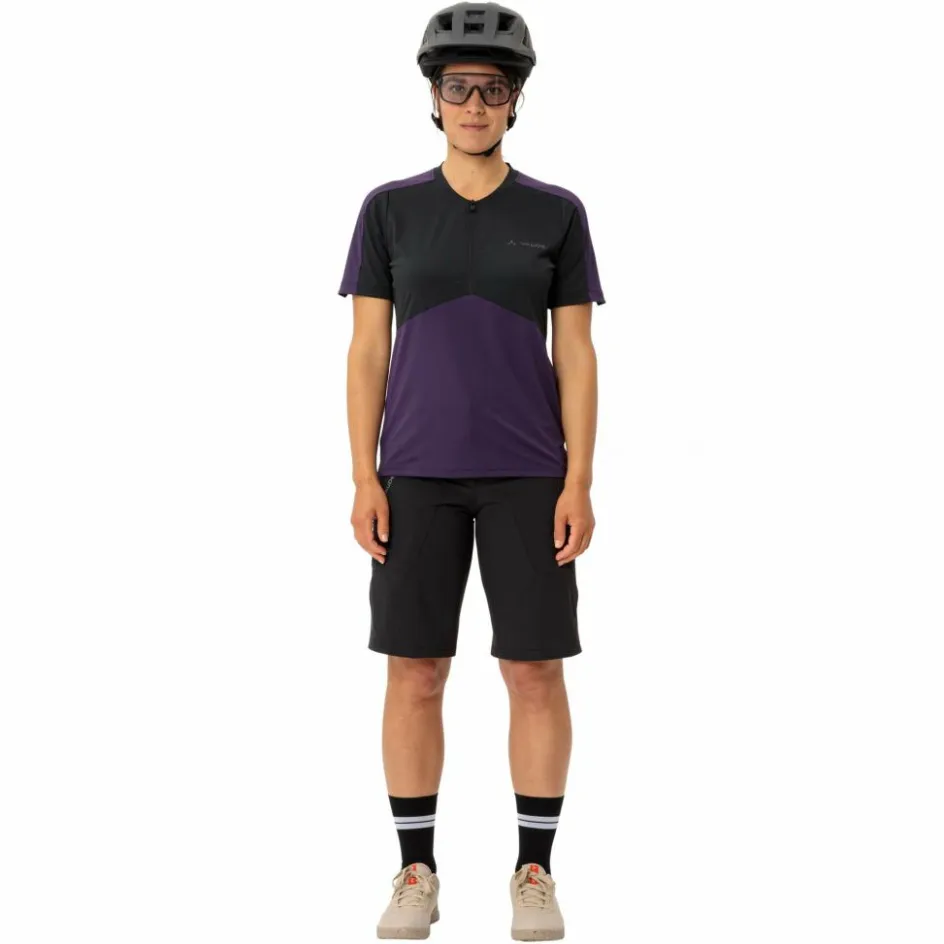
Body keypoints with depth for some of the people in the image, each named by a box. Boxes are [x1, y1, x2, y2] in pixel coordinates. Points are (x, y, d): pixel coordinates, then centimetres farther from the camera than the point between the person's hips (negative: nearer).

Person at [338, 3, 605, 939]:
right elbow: (367, 350, 2)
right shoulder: (390, 210, 3)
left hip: (529, 473, 0)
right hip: (421, 473, 1)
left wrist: (579, 484, -7)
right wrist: (365, 480, -6)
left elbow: (576, 355, 0)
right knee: (413, 672, 1)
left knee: (536, 670, -1)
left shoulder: (557, 214, 3)